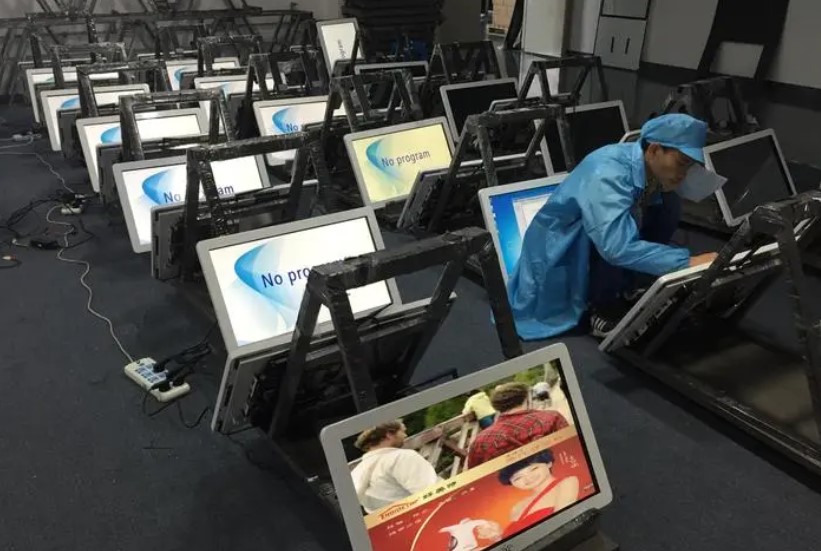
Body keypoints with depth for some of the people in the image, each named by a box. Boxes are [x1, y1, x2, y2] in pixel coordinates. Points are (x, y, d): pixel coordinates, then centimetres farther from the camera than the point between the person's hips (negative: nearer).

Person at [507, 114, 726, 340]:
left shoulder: (653, 169, -10)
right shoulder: (607, 174, -33)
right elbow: (617, 248, -43)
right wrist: (687, 262, -41)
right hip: (559, 252, -8)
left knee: (669, 204, -7)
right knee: (627, 216, -31)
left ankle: (620, 291, 1)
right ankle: (602, 307, -12)